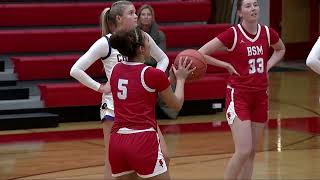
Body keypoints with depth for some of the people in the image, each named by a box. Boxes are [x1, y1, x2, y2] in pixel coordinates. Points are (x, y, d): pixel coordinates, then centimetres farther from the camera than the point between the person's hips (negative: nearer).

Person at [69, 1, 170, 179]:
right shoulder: (106, 43, -10)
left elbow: (163, 59, 19)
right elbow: (76, 70, -13)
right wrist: (100, 87, -13)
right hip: (114, 106, -5)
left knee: (163, 156, 0)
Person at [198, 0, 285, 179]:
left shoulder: (267, 33, 2)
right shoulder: (233, 34, -12)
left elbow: (281, 49, 25)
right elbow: (201, 54, -10)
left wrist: (268, 65, 8)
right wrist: (227, 65, -11)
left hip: (260, 96, 5)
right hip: (238, 95, -5)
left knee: (252, 152, 8)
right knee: (243, 151, -15)